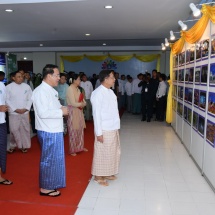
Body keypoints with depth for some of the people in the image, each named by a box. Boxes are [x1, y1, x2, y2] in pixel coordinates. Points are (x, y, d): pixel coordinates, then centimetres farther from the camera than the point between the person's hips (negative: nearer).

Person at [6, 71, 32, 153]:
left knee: (25, 129, 6)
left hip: (25, 112, 2)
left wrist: (26, 108, -7)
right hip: (13, 113, -2)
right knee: (14, 130, -2)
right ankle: (13, 145, 17)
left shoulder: (27, 86, 3)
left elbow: (30, 98, 4)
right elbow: (7, 100, -5)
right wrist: (15, 109, -10)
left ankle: (24, 145, 19)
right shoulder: (8, 87, -4)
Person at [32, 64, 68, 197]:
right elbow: (43, 113, -26)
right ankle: (45, 188, 19)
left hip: (55, 130, 10)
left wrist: (61, 108, 1)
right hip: (48, 132, -9)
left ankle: (51, 183, 35)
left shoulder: (51, 90, 12)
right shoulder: (41, 91, -19)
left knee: (54, 158, 19)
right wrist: (61, 112, -18)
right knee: (49, 159, 3)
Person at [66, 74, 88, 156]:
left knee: (80, 129, 15)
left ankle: (80, 147, 31)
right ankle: (72, 150, 16)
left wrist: (83, 104, -14)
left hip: (79, 111, 8)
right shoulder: (70, 89, -16)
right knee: (73, 131, 3)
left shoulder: (77, 88, 9)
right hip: (73, 112, -8)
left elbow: (82, 100, 7)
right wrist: (82, 104, -7)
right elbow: (73, 103, -21)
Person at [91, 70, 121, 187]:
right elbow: (96, 113, -18)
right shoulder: (98, 93, -16)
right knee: (102, 153, 3)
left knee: (113, 152, 17)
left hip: (113, 128, 9)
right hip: (104, 129, -9)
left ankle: (107, 173, 32)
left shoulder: (110, 92, 11)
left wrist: (116, 126, 14)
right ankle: (98, 176, 19)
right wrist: (99, 132, -19)